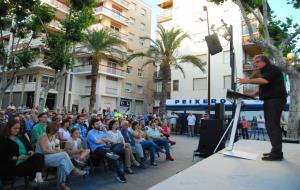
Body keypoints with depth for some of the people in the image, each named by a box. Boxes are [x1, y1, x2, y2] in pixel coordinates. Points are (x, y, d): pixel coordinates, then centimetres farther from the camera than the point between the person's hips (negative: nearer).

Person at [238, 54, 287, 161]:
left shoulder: (272, 68, -7)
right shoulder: (265, 71, 23)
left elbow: (265, 80, -25)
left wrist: (248, 81, -22)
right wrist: (255, 93, 14)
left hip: (275, 100, -10)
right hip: (269, 101, 10)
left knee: (273, 126, -12)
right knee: (270, 126, 10)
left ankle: (277, 153, -8)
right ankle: (275, 151, 16)